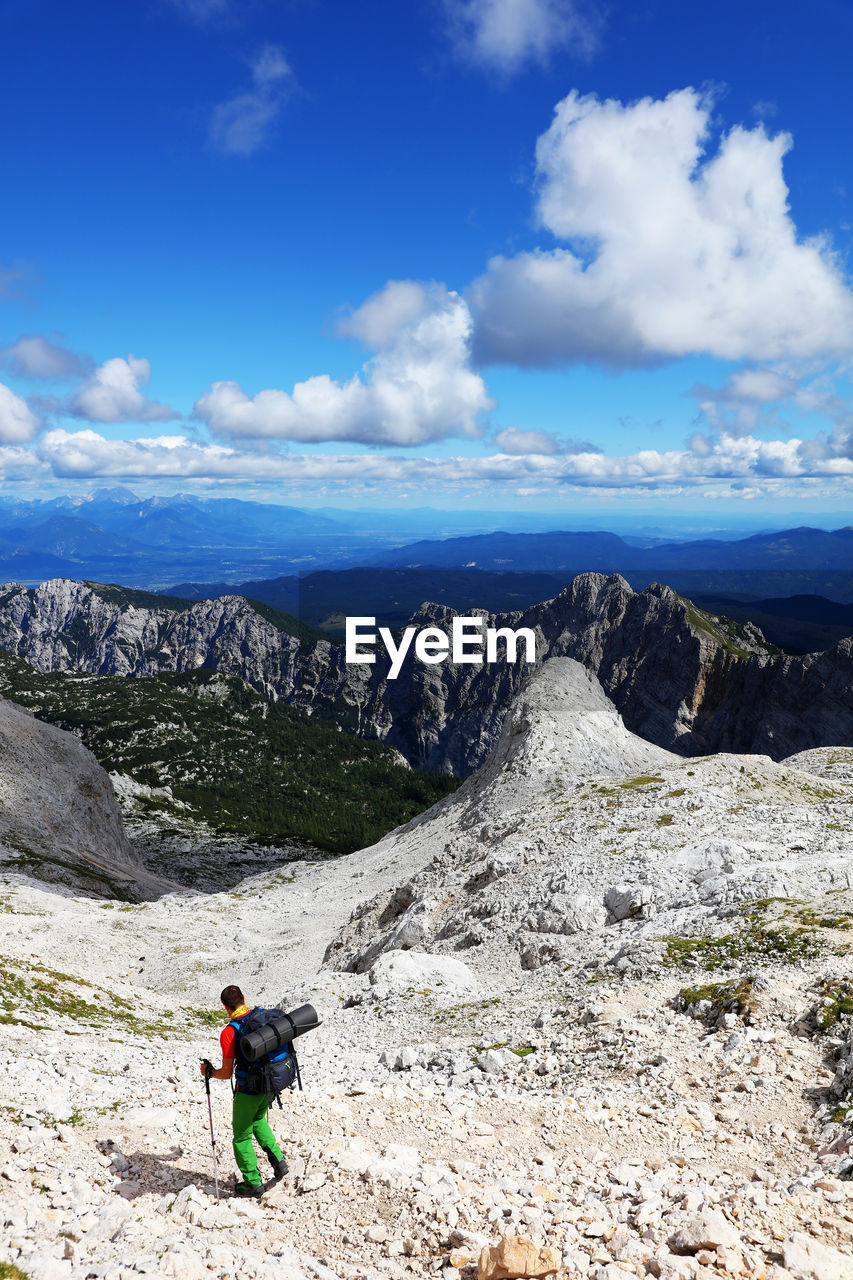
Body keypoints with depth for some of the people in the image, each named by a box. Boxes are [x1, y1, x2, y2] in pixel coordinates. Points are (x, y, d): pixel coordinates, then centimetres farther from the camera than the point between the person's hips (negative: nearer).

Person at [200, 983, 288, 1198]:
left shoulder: (229, 1033, -22)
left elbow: (226, 1073, -16)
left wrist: (209, 1072, 4)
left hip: (248, 1090, -6)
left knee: (242, 1136, 14)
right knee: (258, 1120, 32)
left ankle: (253, 1184, 23)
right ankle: (277, 1160, 22)